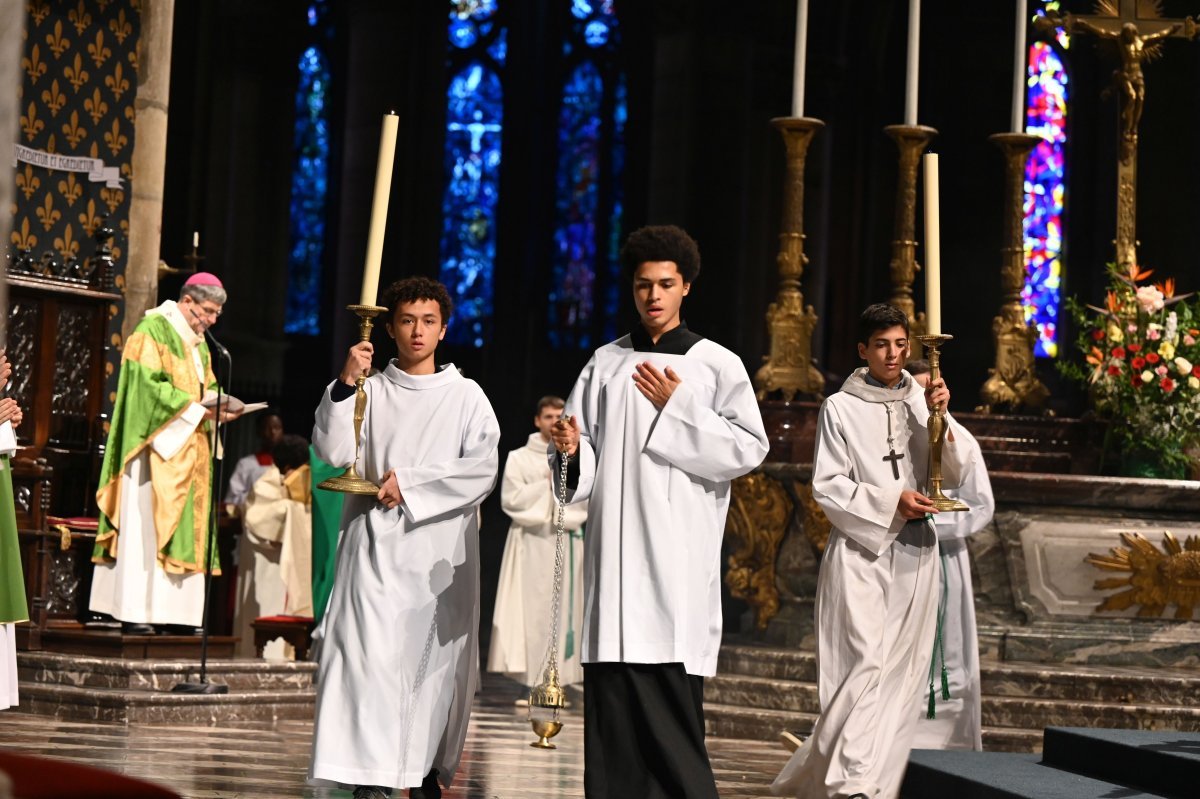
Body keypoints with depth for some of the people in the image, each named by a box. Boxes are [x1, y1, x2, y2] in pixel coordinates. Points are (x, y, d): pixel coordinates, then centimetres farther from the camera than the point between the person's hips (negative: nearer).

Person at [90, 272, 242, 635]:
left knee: (185, 529, 3)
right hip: (157, 448, -9)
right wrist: (197, 408, -20)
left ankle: (174, 611, 2)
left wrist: (220, 407, -2)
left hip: (188, 451, 9)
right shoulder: (152, 331, -8)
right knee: (144, 526, -10)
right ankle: (133, 612, -11)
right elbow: (149, 386, -17)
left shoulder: (198, 343, 19)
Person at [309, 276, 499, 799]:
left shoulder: (466, 397, 9)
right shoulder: (369, 391, 11)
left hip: (440, 550, 1)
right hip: (375, 546, 0)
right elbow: (332, 451, -4)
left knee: (435, 657, 0)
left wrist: (410, 484, -10)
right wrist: (345, 384, -14)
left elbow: (482, 472, -3)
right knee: (371, 654, -12)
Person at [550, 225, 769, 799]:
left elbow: (749, 448, -4)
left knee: (672, 702, -8)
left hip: (678, 555, -3)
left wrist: (677, 408, -7)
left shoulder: (716, 364, 6)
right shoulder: (606, 364, 14)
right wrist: (571, 448, -10)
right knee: (611, 702, 0)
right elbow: (584, 458, 13)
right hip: (614, 551, 3)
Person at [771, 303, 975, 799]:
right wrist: (890, 502, -15)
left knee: (902, 667, 2)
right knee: (866, 662, -15)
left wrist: (941, 418, -13)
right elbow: (827, 485, -4)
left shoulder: (921, 404, 9)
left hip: (913, 553, 4)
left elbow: (955, 474, 3)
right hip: (859, 551, -4)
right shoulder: (841, 408, -1)